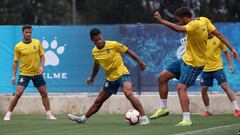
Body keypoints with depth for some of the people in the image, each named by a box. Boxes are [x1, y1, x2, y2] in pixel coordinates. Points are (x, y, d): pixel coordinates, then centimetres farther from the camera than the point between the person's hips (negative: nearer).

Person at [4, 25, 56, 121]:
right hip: (24, 73, -2)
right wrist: (14, 76, -5)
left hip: (37, 73, 2)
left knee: (44, 93, 5)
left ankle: (49, 114, 16)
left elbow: (42, 56, 7)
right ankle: (8, 114, -4)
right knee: (18, 93, -12)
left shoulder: (37, 42, 1)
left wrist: (42, 66, -10)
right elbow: (15, 62, 1)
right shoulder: (18, 46, -4)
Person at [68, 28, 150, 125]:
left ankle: (144, 118, -34)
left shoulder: (113, 45, -15)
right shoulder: (94, 52, 1)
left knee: (128, 93, -32)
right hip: (110, 79, 6)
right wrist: (92, 77, 35)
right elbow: (96, 65, 22)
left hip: (122, 74, -6)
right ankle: (83, 118, 33)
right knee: (98, 101, 16)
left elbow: (128, 51, -4)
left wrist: (140, 63, 1)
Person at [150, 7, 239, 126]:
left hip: (194, 64, -10)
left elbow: (178, 29, -43)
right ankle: (163, 108, 20)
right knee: (161, 77, 10)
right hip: (186, 59, 10)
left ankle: (186, 120, -22)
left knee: (181, 87, -21)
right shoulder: (204, 20, -1)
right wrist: (232, 48, 3)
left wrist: (161, 20, -39)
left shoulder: (195, 25, -28)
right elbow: (218, 34, 1)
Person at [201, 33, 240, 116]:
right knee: (203, 90, 2)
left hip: (217, 68, -3)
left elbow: (226, 52, 6)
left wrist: (230, 65, 0)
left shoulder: (218, 39, -3)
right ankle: (208, 110, 21)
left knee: (225, 87, -13)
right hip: (206, 69, 3)